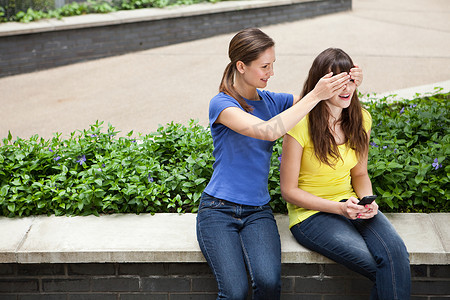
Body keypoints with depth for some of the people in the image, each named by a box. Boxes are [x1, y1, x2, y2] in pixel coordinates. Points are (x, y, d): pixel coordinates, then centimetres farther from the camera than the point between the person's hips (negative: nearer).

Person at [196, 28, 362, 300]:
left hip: (258, 212, 4)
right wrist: (315, 96, -24)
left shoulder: (271, 101, 9)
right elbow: (268, 131, -26)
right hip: (218, 210, -4)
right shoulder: (222, 104, -9)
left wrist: (350, 82, -10)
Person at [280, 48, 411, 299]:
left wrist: (368, 200, -7)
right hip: (311, 213, -5)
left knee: (396, 252, -24)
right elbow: (289, 191, -10)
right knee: (383, 268, -23)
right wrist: (339, 207, -19)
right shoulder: (301, 125, -15)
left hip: (351, 204, 5)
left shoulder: (361, 119, 2)